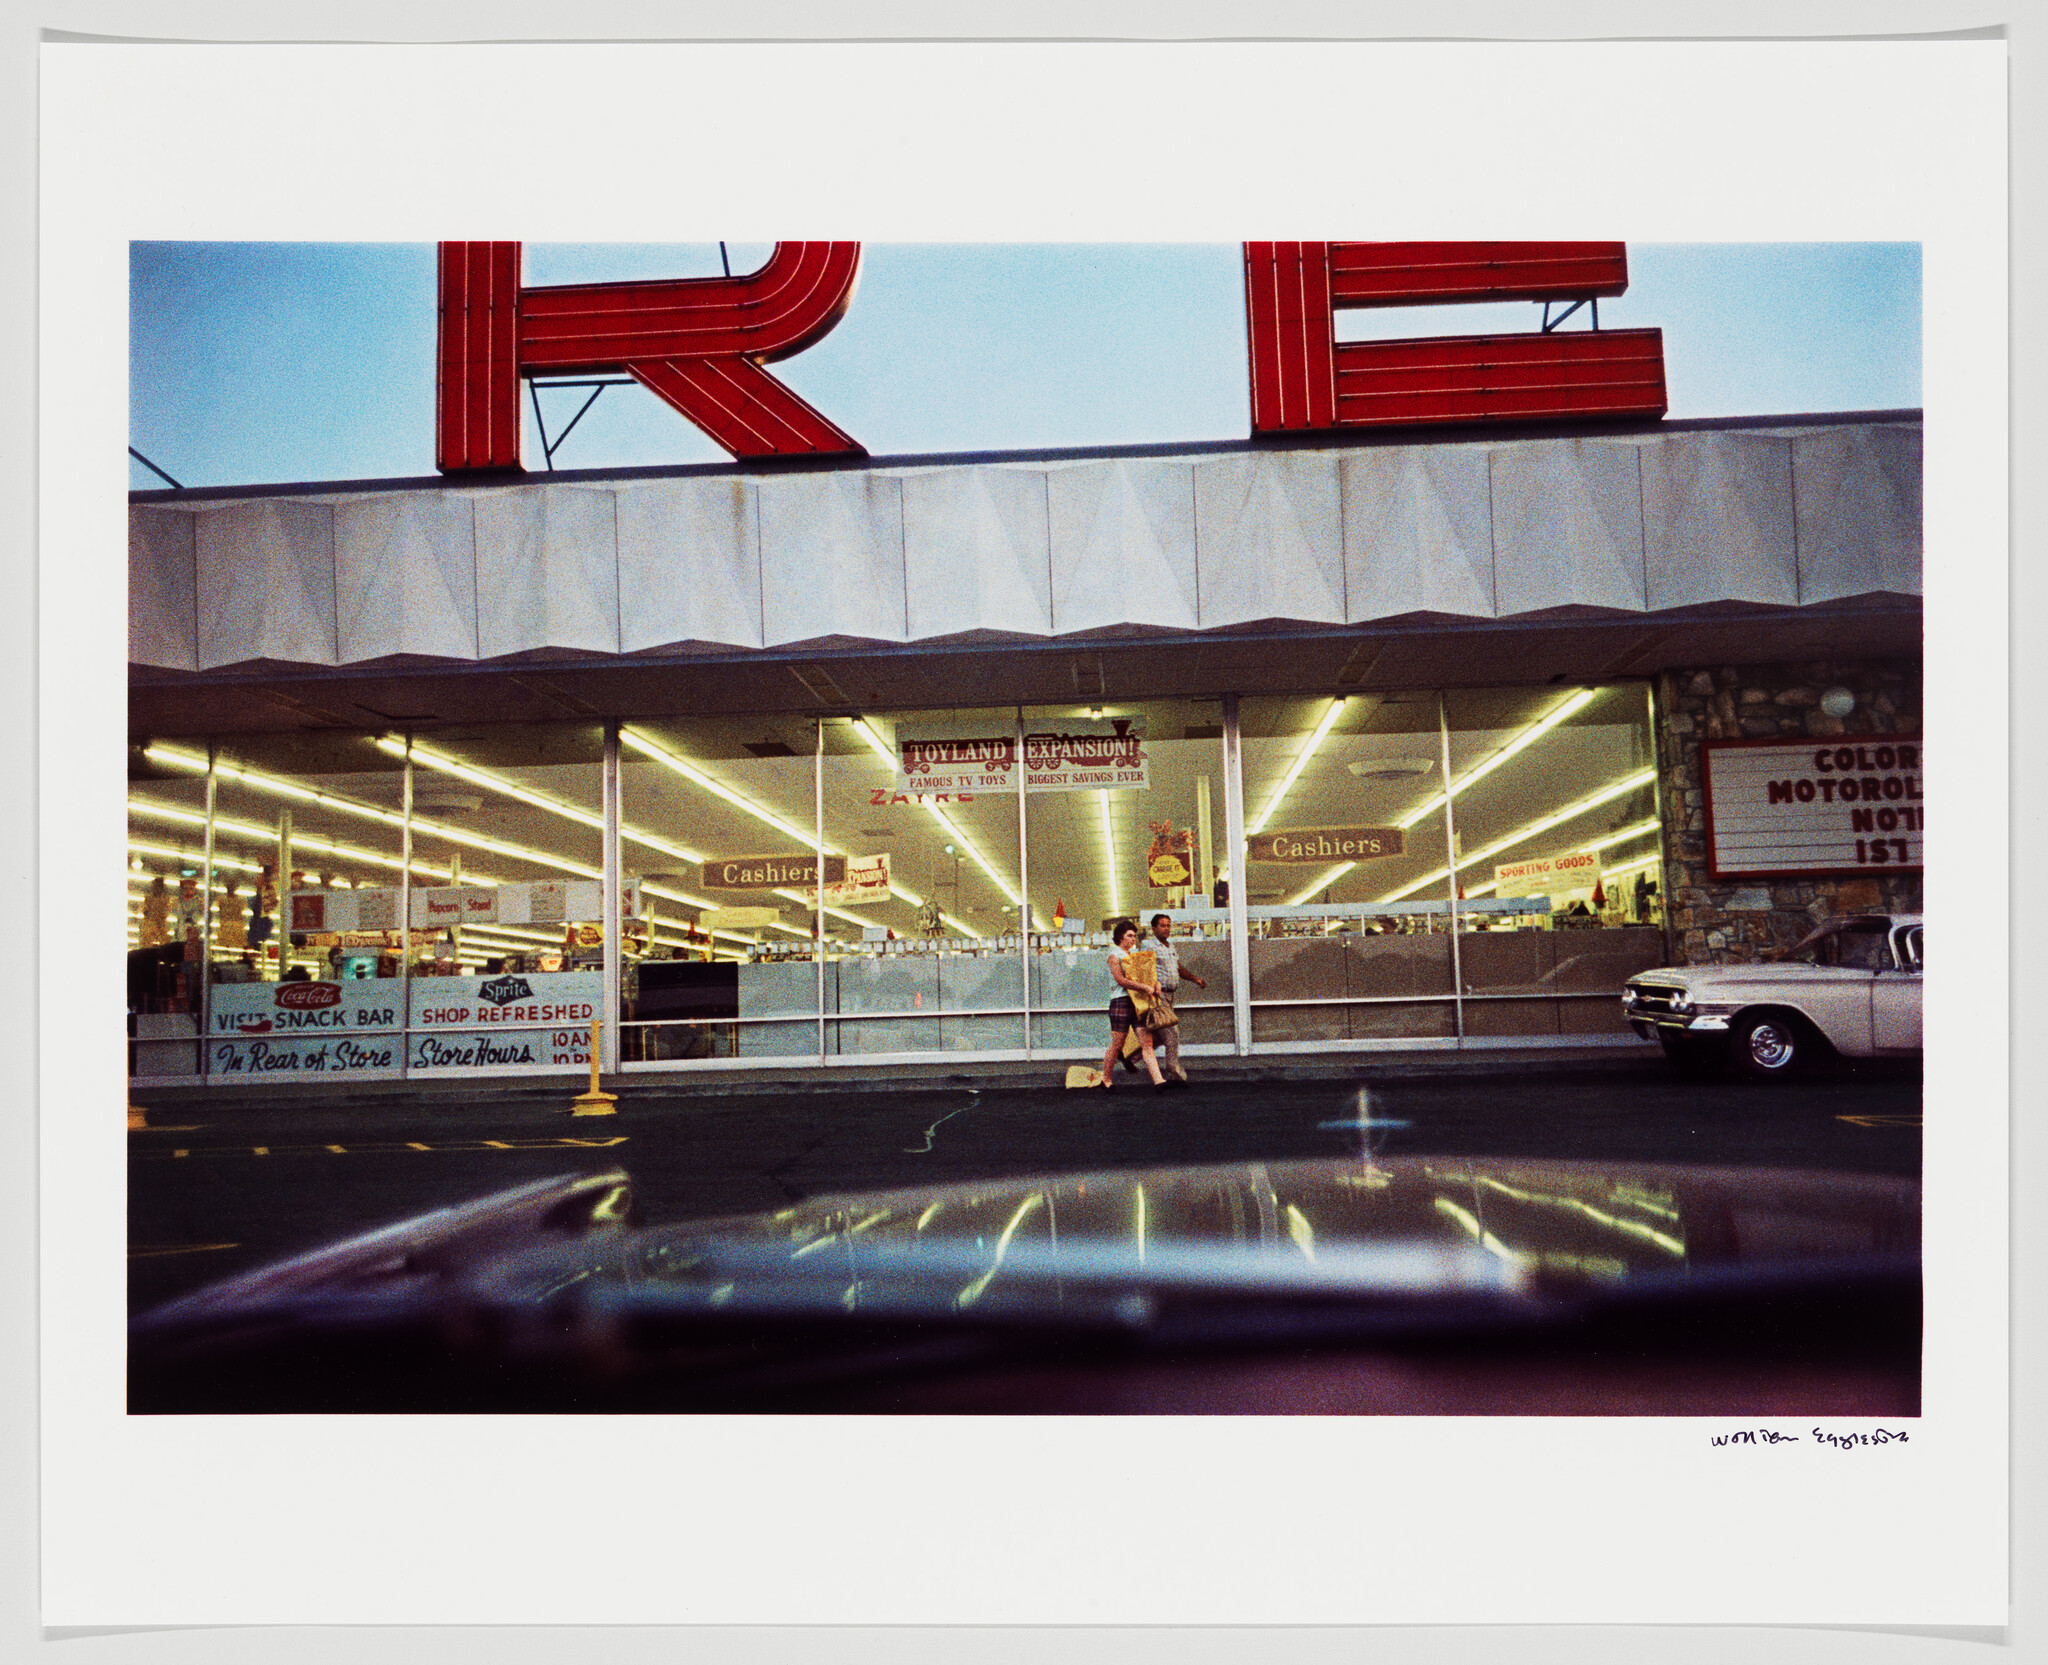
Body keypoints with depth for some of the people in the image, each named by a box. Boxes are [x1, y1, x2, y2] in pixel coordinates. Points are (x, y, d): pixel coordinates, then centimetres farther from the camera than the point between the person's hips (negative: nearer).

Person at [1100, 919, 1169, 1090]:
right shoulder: (1114, 956, -4)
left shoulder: (1134, 954, 19)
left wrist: (1156, 983, -2)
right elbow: (1120, 980, -17)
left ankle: (1158, 1080, -12)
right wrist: (1145, 987, -21)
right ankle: (1106, 1079, 18)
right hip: (1122, 1002, -6)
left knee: (1147, 1042, -4)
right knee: (1116, 1045, 1)